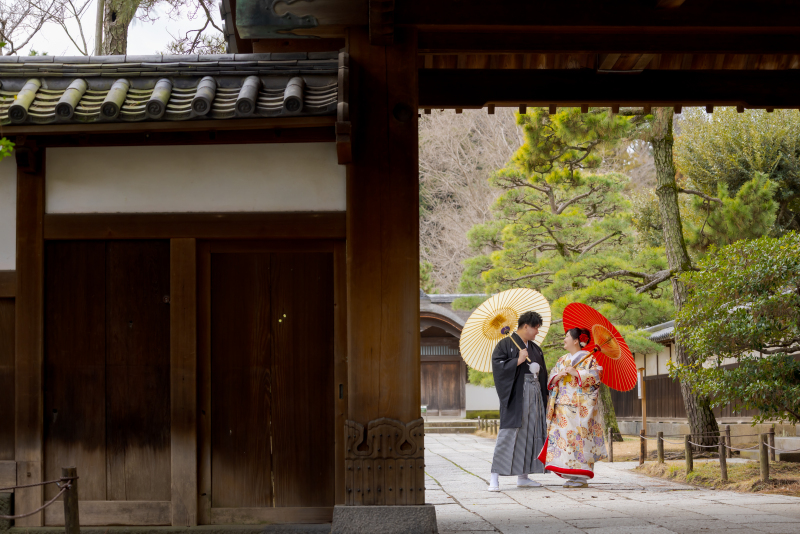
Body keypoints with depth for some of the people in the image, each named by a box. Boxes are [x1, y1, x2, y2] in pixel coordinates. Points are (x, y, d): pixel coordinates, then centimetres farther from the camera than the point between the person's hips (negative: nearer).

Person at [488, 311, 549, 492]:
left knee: (530, 433, 7)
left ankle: (523, 476, 14)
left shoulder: (535, 349, 18)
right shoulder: (506, 344, -3)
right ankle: (495, 477, -12)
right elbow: (497, 364, -13)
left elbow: (542, 374, 20)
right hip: (515, 394, -7)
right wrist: (518, 361, -17)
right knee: (508, 433, -12)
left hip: (534, 394, 7)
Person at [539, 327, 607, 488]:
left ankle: (582, 477, -7)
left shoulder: (589, 358, 3)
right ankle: (571, 475, 2)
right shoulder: (562, 360, 21)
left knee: (579, 437, -10)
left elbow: (597, 374, -11)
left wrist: (576, 372, -15)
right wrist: (558, 376, -4)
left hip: (581, 406, -6)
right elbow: (551, 381, 19)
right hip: (563, 405, 6)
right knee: (563, 436, -2)